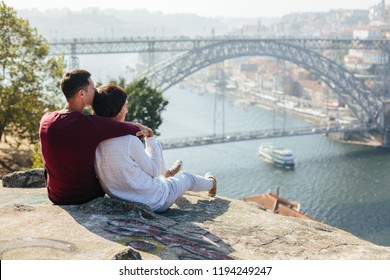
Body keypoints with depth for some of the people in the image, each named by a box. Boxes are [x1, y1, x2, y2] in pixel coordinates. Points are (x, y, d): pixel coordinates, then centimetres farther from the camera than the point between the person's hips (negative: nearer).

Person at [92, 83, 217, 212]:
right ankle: (210, 183, 60)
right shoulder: (130, 141, -30)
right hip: (155, 203, -7)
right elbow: (154, 171, -14)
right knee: (186, 177, 25)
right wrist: (150, 137, -6)